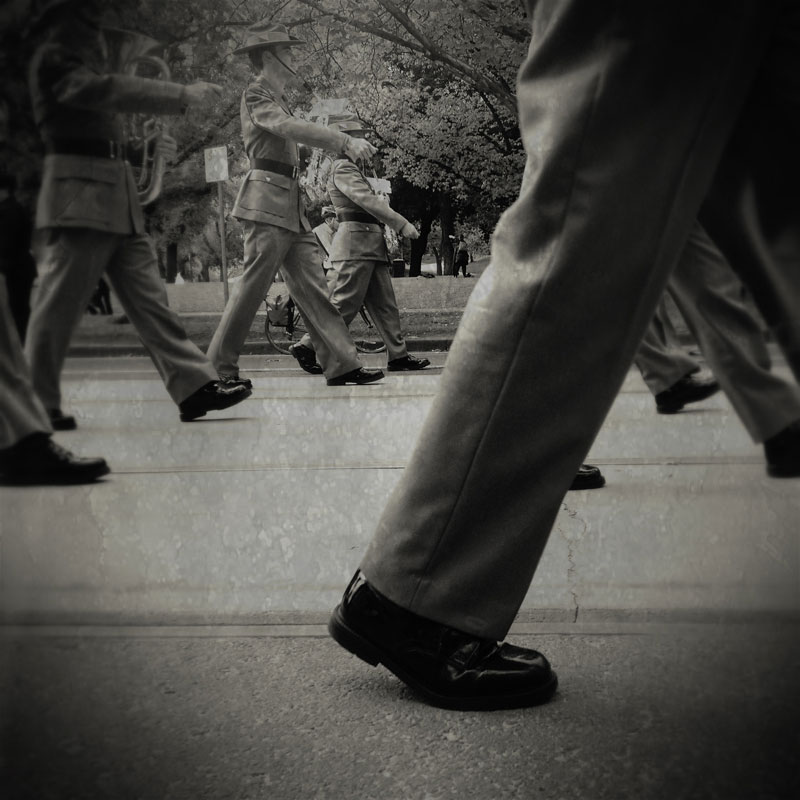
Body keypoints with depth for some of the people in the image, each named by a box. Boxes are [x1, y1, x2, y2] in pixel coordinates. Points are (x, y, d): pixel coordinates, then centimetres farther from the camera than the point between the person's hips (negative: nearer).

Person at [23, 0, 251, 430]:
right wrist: (183, 95, -22)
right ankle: (35, 404, 4)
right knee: (59, 301, -5)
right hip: (80, 190, -9)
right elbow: (106, 89, -20)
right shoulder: (53, 57, -4)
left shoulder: (88, 57, 24)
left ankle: (195, 386, 0)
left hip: (116, 193, 9)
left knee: (147, 296, 3)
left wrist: (147, 147, 19)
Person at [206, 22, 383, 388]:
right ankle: (218, 366, 1)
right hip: (267, 199, -9)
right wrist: (345, 142, -30)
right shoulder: (256, 94, -4)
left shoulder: (276, 98, 23)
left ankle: (341, 364, 1)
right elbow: (289, 127, -22)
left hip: (290, 206, 9)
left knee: (312, 287, 3)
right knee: (253, 286, -7)